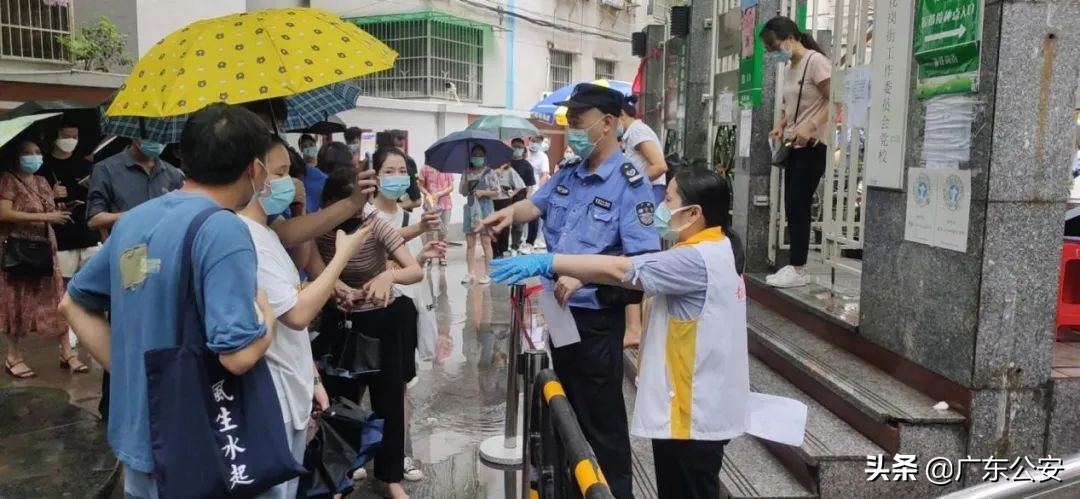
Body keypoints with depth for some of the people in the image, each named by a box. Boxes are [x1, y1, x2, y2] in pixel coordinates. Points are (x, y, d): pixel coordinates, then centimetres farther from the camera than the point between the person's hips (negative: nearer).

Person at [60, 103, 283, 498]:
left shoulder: (133, 219, 2)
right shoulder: (222, 229, -22)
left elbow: (74, 303, 14)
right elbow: (239, 355, -30)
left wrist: (126, 370, 8)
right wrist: (266, 313, -10)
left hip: (135, 432, 7)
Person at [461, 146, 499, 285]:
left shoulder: (490, 173, 0)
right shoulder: (467, 174, 10)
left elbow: (496, 192, -3)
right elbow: (463, 192, 7)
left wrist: (482, 192, -15)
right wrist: (466, 182, -9)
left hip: (485, 208, -4)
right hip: (470, 208, 4)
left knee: (486, 242, -3)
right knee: (470, 243, 3)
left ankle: (487, 273, 1)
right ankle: (471, 273, 8)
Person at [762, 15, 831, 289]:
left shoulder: (815, 61, -10)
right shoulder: (791, 67, 15)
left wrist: (810, 127, -26)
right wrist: (780, 126, 7)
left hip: (813, 146, -8)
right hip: (794, 146, 8)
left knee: (797, 206, -9)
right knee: (792, 207, 6)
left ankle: (798, 269, -3)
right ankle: (794, 266, 11)